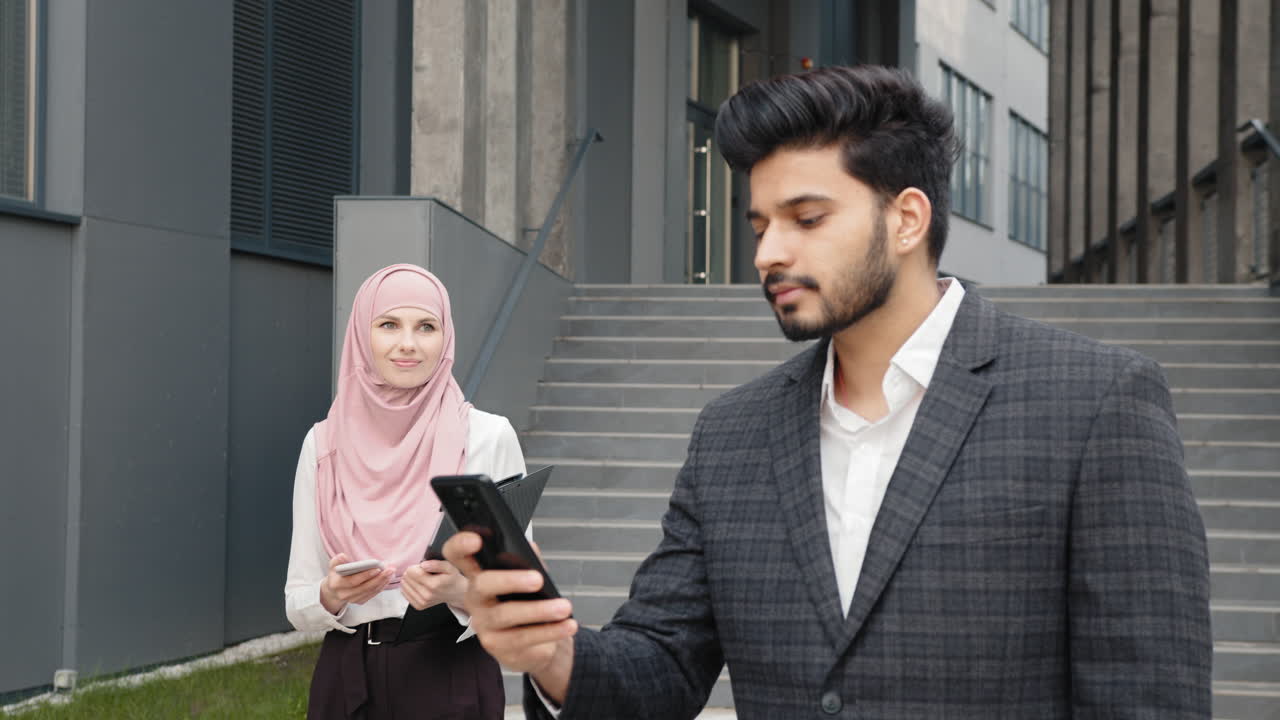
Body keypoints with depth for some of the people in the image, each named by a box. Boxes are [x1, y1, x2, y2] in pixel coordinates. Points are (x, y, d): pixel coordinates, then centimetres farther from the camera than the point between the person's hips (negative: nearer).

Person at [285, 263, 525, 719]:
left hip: (452, 681, -2)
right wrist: (333, 596, -16)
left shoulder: (488, 437, -5)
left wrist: (460, 592, -21)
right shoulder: (324, 444, 2)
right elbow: (298, 604, 4)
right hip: (347, 682, 2)